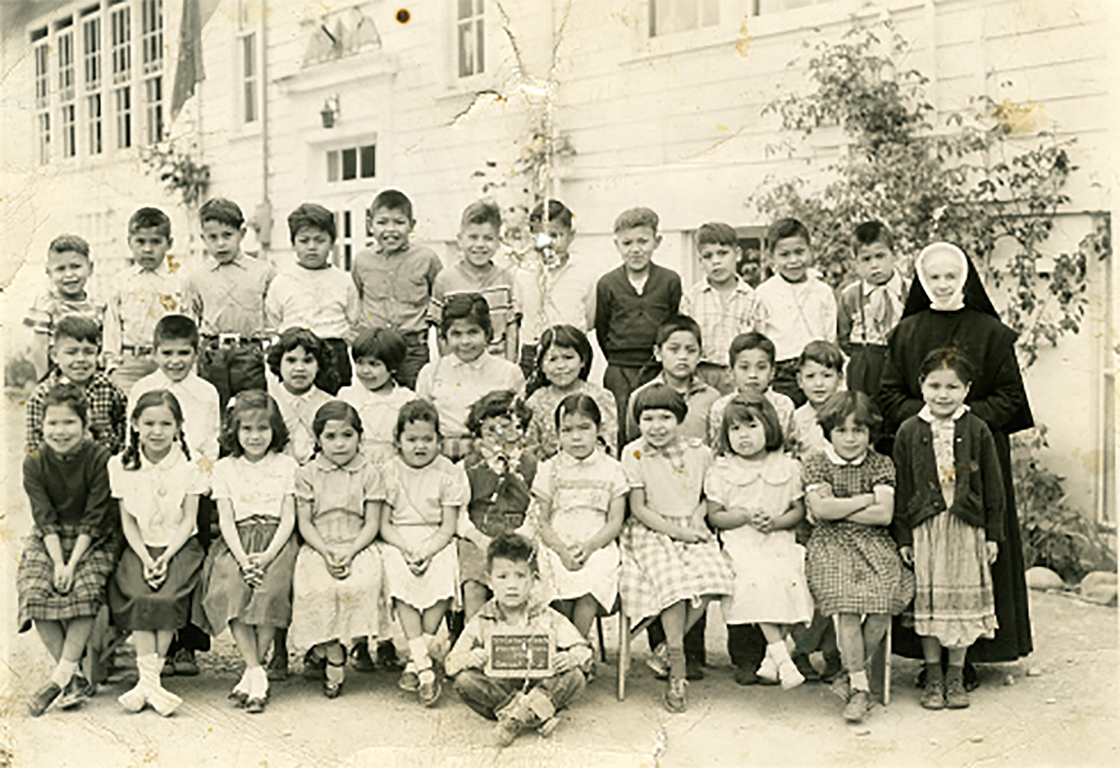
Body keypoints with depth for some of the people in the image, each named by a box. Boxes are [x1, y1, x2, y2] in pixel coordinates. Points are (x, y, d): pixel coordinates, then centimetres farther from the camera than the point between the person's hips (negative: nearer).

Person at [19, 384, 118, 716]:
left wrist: (72, 563, -21)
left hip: (94, 540, -2)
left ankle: (61, 676, -21)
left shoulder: (100, 458, -12)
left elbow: (94, 518, -13)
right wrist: (57, 562, -20)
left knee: (85, 589, -30)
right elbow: (45, 518, -8)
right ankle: (75, 678, -17)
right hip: (48, 540, 3)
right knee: (36, 589, -23)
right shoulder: (34, 463, -3)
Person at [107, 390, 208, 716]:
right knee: (137, 597, -24)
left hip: (179, 547, -2)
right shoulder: (122, 466, 2)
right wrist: (145, 559, -11)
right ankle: (150, 679, -24)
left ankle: (148, 680, -16)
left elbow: (188, 521, -3)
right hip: (140, 548, 2)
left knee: (167, 598, -25)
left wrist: (165, 558, -15)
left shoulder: (188, 467, -3)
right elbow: (128, 521, 3)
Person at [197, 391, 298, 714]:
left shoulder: (286, 465, 10)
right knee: (228, 588, -29)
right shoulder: (224, 468, 14)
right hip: (237, 544, 1)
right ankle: (258, 674, -23)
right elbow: (226, 520, 5)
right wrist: (242, 558, -13)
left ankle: (251, 674, -16)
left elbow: (288, 518, 3)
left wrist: (267, 556, -14)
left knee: (270, 589, -30)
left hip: (275, 542, -1)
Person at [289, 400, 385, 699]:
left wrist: (349, 553, -14)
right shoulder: (307, 474, 7)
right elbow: (305, 523, 3)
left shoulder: (369, 474, 6)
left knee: (359, 585, -30)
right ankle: (335, 658, -13)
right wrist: (326, 553, -13)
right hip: (317, 549, 0)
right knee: (317, 588, -30)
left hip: (358, 548, 0)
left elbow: (372, 525, 2)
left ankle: (320, 651, -12)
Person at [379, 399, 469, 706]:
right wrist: (407, 550, -15)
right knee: (400, 583, -29)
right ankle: (426, 667, -27)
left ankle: (415, 663, -15)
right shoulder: (390, 471, 3)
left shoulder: (448, 473, 1)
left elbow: (448, 527, -2)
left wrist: (426, 552, -18)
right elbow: (384, 524, 2)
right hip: (399, 542, 0)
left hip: (436, 542, 0)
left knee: (441, 579, -29)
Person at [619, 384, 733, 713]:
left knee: (712, 576, -26)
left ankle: (668, 648, -8)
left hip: (691, 531, 3)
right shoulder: (634, 454, -3)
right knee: (673, 580, -30)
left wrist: (698, 516, -4)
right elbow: (638, 508, -4)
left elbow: (709, 497, 18)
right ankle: (677, 673, -20)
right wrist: (675, 530, -12)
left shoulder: (700, 452, 5)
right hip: (651, 533, -3)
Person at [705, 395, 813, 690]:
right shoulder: (721, 471, 5)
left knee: (791, 578, -24)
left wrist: (776, 522, -10)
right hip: (740, 543, -2)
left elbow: (799, 509, 9)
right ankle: (782, 657, -28)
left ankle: (771, 655, -6)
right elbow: (715, 516, 5)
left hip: (779, 541, 2)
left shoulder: (786, 467, 8)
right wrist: (745, 516, -12)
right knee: (756, 580, -30)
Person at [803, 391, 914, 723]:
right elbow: (820, 509, -9)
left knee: (884, 601, -24)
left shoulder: (881, 464, 8)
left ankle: (852, 671, -1)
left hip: (875, 545, 2)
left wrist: (838, 509, -5)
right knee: (846, 604, -27)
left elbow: (884, 514, -4)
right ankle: (860, 686, -17)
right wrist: (866, 499, -3)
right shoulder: (816, 463, 6)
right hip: (831, 546, -1)